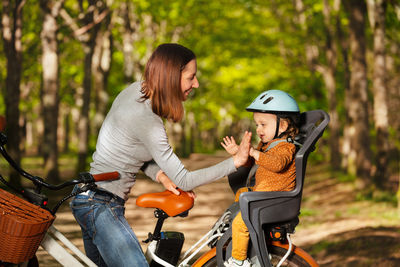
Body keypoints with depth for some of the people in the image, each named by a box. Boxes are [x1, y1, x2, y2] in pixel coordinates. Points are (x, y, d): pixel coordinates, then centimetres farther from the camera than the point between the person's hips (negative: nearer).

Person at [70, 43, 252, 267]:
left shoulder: (136, 90, 4)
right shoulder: (147, 121, -23)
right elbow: (184, 181, -18)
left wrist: (161, 175, -2)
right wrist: (236, 161, -18)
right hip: (102, 205, -10)